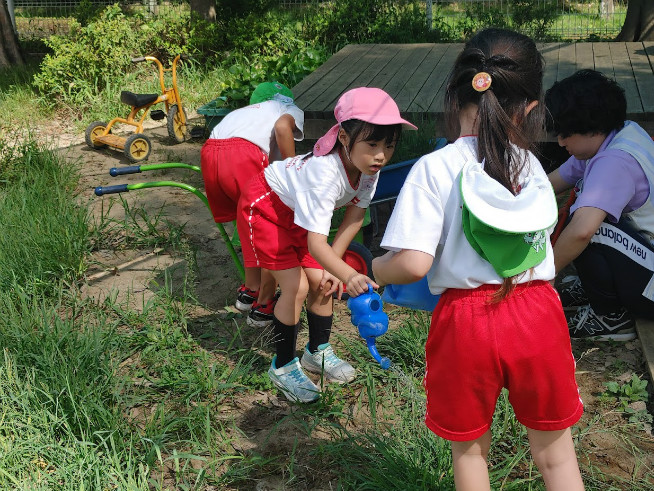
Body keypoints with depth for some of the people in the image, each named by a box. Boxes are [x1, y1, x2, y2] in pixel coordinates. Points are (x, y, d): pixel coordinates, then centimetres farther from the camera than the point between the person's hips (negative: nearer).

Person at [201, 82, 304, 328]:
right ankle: (264, 307, 17)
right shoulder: (294, 112, 23)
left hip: (209, 153, 7)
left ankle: (249, 292, 37)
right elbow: (282, 127, -4)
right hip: (242, 154, -7)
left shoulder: (248, 110, 41)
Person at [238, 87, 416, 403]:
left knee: (322, 282, 3)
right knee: (296, 287, -12)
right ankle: (283, 366, 8)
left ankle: (317, 352, 26)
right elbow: (316, 243, -47)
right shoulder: (326, 173, -42)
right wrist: (349, 276, -64)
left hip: (299, 211, 7)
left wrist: (331, 268, -8)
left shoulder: (368, 167, -19)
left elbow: (355, 215, -6)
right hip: (267, 205, -7)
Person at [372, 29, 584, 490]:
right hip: (538, 314, 3)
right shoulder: (531, 165, 0)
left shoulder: (435, 168, -13)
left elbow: (413, 263, -19)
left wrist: (377, 269, 0)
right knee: (557, 453, 23)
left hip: (466, 322, -3)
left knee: (469, 450, 23)